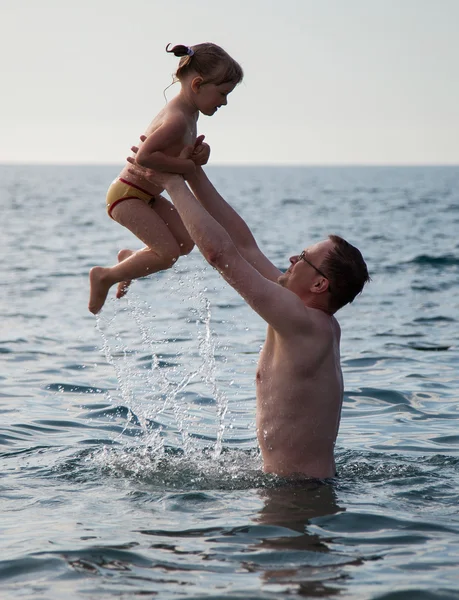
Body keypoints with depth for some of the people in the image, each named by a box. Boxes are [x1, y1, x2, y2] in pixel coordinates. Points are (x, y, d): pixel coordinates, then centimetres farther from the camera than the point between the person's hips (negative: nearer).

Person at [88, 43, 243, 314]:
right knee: (168, 253, -14)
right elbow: (144, 155, -36)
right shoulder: (177, 120, -28)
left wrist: (193, 152, -2)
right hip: (127, 195, -10)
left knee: (186, 241, 5)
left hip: (146, 195, 10)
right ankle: (105, 276, 1)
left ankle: (129, 257, 24)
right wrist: (185, 165, -27)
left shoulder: (188, 113, 5)